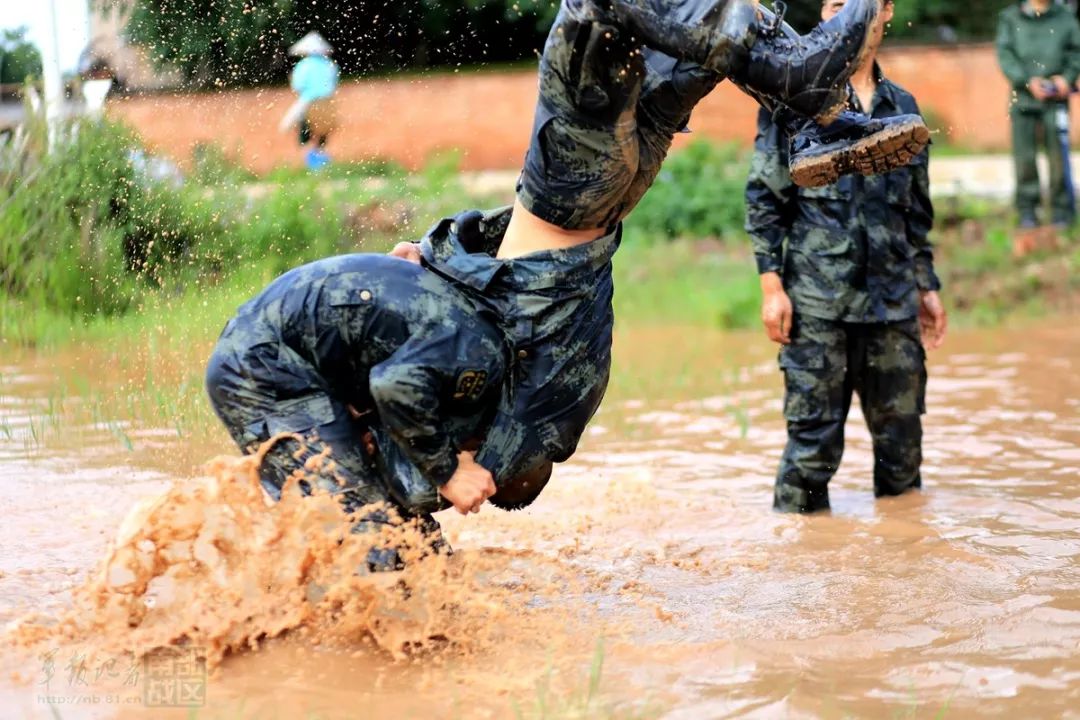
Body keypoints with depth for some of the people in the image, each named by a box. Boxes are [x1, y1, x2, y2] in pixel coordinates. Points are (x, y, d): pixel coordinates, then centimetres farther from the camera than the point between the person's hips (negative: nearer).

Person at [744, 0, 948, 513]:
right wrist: (772, 285, -8)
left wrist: (927, 287, 17)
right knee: (813, 443, -2)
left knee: (902, 438, 8)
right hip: (816, 303, -4)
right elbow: (763, 198, -1)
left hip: (894, 303, 4)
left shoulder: (903, 107, 14)